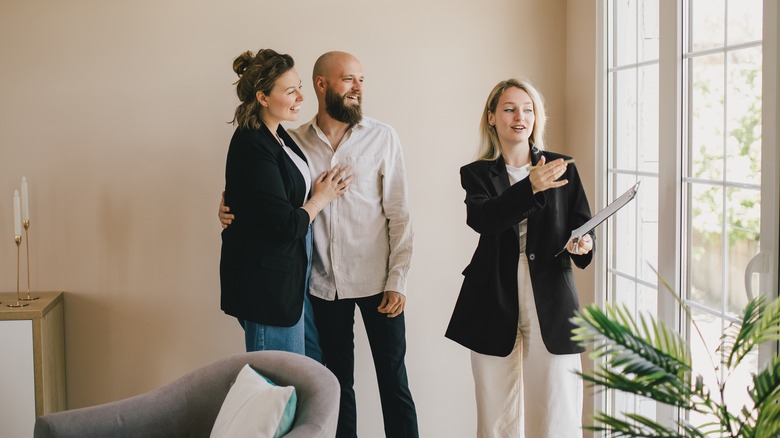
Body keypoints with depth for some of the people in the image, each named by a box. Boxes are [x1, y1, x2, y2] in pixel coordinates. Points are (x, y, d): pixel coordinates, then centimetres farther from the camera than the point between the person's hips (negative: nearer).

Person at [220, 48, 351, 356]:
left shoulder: (277, 135, 8)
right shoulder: (252, 146, -22)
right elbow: (286, 225, -22)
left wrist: (321, 187, 0)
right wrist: (321, 197, -6)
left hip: (289, 275, 10)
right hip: (266, 284, -9)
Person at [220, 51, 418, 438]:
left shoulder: (382, 137, -2)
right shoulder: (295, 142, 2)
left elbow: (398, 214, -3)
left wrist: (397, 281, -9)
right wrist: (231, 207, -12)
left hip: (376, 281, -1)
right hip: (324, 284, 2)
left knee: (393, 381, 4)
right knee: (337, 381, 13)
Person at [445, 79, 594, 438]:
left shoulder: (562, 169, 9)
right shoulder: (477, 174, 6)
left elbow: (583, 227, 8)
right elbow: (482, 218, -14)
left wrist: (582, 245, -15)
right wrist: (531, 187, -27)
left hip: (551, 303, 0)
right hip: (496, 304, 0)